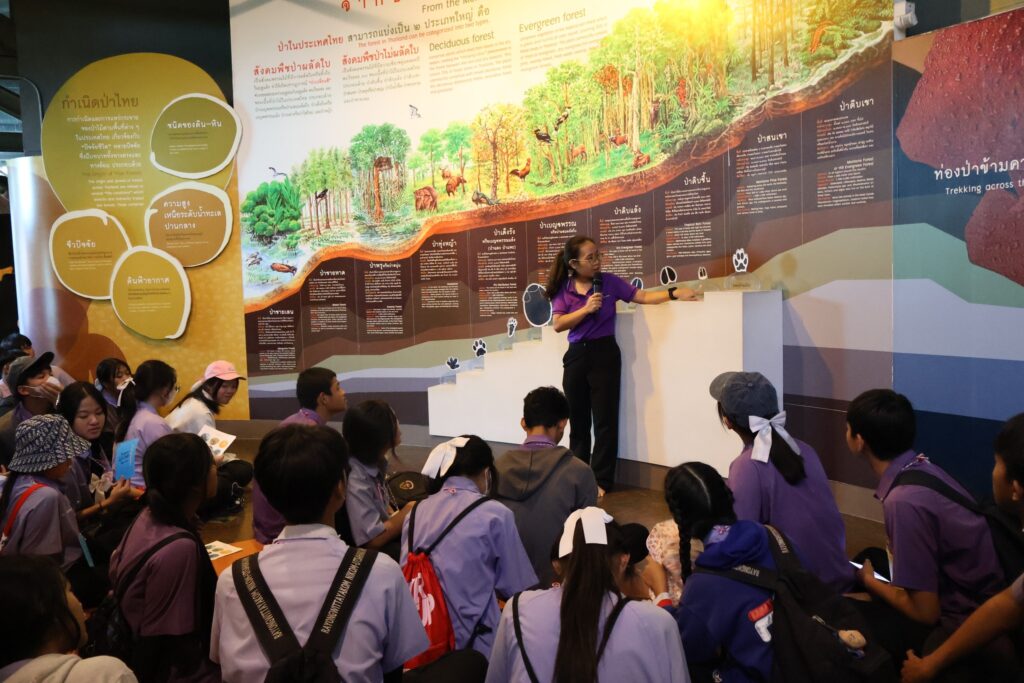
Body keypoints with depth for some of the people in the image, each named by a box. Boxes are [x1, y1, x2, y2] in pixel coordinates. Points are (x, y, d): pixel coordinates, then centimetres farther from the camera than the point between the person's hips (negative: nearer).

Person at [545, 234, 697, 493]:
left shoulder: (609, 281, -1)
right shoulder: (563, 288, 1)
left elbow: (643, 296, -5)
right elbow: (558, 324, -8)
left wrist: (674, 293, -17)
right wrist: (586, 309, -18)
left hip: (604, 353, -1)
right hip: (576, 355, 2)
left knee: (604, 420, -1)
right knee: (577, 420, 10)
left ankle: (601, 480, 7)